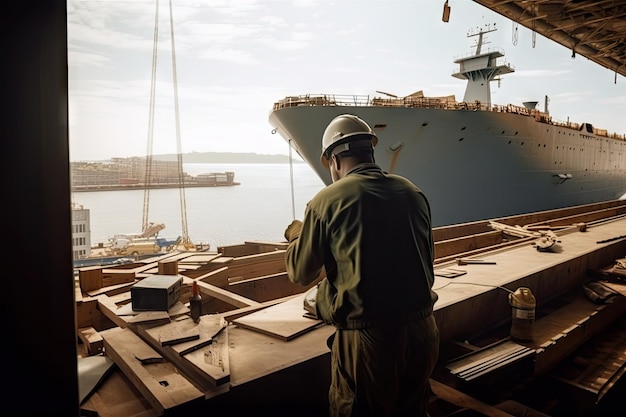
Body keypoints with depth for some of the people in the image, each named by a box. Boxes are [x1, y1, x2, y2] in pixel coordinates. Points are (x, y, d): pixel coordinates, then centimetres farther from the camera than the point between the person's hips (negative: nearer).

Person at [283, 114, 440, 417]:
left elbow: (300, 273, 1)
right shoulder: (413, 193, 1)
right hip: (422, 330, 5)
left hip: (367, 337, -4)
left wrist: (296, 235, 20)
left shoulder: (326, 201, -12)